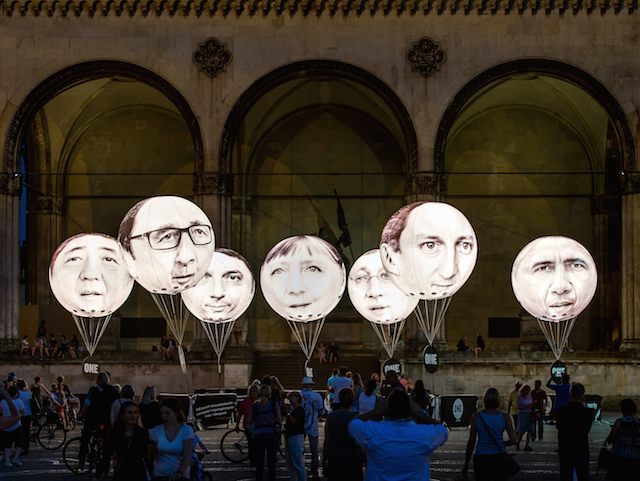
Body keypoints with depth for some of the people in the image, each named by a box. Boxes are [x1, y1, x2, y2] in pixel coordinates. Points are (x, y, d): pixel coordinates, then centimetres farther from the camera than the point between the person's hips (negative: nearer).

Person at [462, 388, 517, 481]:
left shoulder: (476, 417, -4)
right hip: (499, 456, 1)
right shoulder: (504, 417, -3)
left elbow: (471, 442, -3)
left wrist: (466, 464, 4)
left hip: (481, 458, -1)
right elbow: (513, 440, -7)